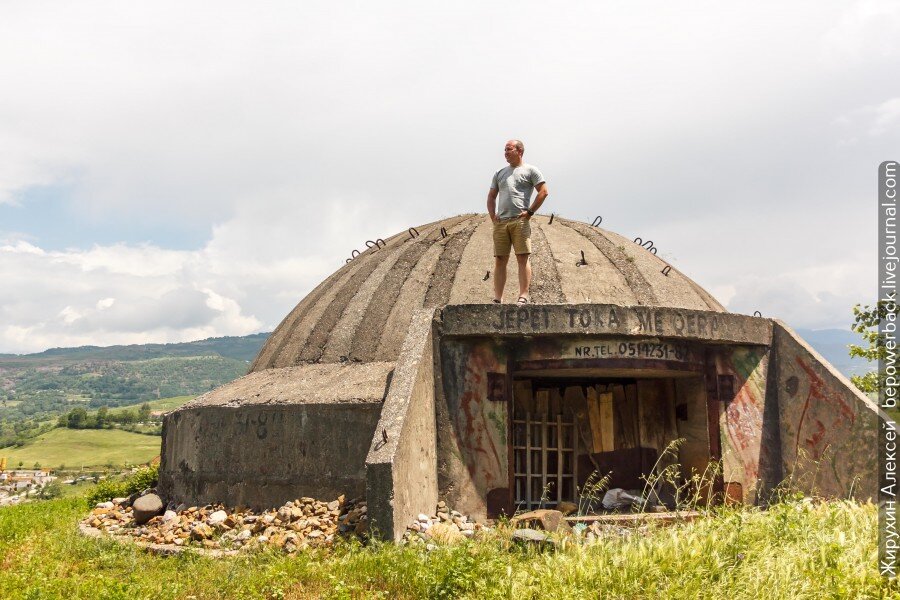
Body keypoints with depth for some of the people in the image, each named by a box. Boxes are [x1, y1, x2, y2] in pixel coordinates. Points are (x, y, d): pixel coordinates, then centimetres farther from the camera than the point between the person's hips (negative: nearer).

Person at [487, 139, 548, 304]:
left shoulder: (530, 170, 8)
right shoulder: (500, 173, 23)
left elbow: (543, 191, 0)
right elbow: (491, 196, 26)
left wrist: (530, 211, -6)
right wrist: (492, 215, 10)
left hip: (520, 221, -5)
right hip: (500, 222, 5)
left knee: (523, 258, -10)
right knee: (500, 260, 1)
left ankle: (523, 297, -13)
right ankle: (497, 299, 2)